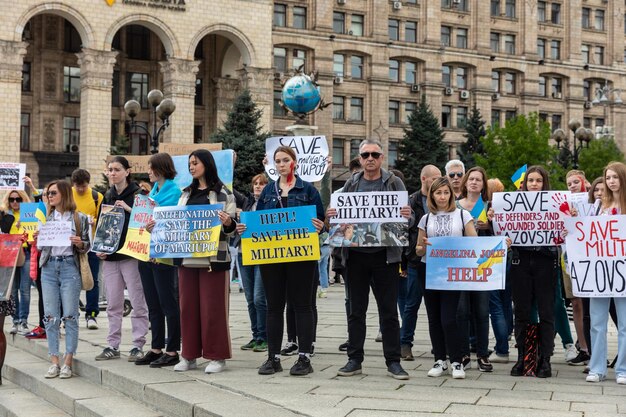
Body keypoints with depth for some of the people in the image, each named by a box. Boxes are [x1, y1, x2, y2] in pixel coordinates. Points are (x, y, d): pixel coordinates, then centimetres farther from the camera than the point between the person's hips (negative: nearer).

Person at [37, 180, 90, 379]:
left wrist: (79, 244, -16)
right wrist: (38, 239, -4)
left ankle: (67, 362, 2)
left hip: (70, 267, -4)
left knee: (70, 316, -3)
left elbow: (86, 246, 5)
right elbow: (41, 247, 17)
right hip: (49, 267, 4)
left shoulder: (79, 218, 2)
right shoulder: (47, 218, 13)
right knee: (50, 316, 2)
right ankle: (54, 362, 6)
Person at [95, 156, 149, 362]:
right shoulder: (108, 196, 14)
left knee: (138, 302, -1)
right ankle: (112, 345, 17)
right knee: (113, 303, 10)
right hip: (109, 255, 6)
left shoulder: (137, 194, -4)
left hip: (131, 254, -6)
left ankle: (138, 345, 5)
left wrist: (128, 209, -21)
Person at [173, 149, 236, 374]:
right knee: (188, 305, 7)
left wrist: (228, 223, -26)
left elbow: (231, 227, -4)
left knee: (212, 306, -3)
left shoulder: (223, 193, -1)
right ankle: (189, 355, 15)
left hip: (214, 256, -6)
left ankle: (217, 356, 6)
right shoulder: (186, 194, 17)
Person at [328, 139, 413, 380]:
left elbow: (409, 219, 1)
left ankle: (393, 362, 9)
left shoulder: (394, 183, 3)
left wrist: (407, 217, -21)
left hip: (385, 254, -2)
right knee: (356, 310, 8)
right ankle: (354, 360, 16)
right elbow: (338, 214, 12)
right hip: (355, 254, 2)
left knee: (389, 311, 3)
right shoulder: (351, 184, 10)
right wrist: (331, 216, -10)